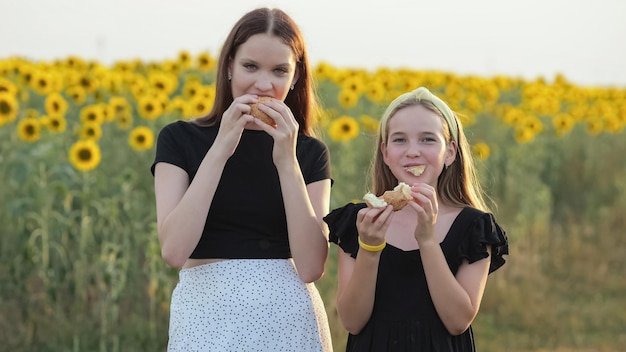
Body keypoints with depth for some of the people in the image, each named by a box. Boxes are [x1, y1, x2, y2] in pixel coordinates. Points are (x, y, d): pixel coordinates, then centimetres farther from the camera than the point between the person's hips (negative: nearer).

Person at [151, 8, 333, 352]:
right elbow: (173, 249, -12)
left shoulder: (310, 153, 4)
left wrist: (286, 161, -13)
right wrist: (220, 149, -15)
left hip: (291, 318, 1)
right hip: (209, 317, -1)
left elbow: (311, 266, -7)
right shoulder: (180, 139, 0)